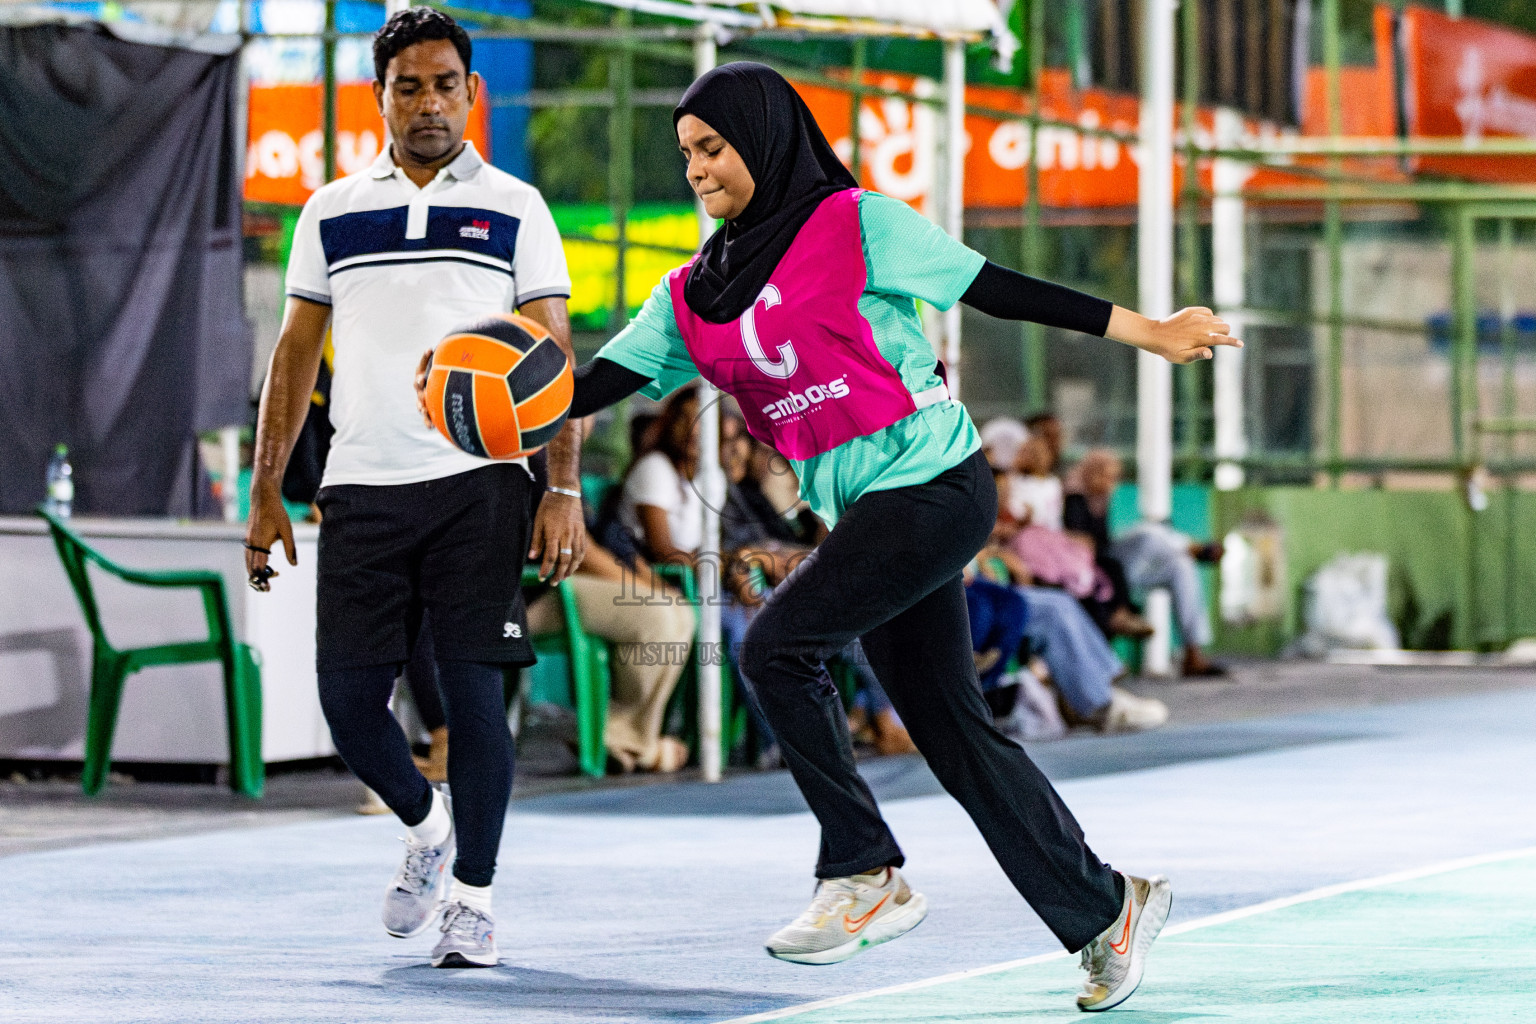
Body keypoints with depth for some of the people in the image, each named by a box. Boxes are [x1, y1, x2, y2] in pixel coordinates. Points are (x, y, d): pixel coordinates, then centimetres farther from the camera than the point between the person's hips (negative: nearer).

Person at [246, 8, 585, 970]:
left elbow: (554, 359, 4)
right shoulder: (332, 212, 13)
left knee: (473, 691, -7)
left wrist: (564, 489, -6)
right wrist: (267, 491, 10)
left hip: (479, 483, -2)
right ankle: (426, 825, 27)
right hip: (361, 489, 3)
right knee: (348, 697, -1)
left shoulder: (515, 208, 7)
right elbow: (297, 352, 16)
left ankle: (472, 897, 3)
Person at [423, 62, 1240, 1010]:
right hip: (864, 512, 7)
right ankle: (1106, 912, 17)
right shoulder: (693, 297, 12)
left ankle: (865, 877, -7)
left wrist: (1146, 332, -1)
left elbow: (995, 289, -3)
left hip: (934, 482, -7)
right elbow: (604, 380, 3)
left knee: (778, 645, -17)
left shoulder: (857, 226, -6)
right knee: (953, 730, 7)